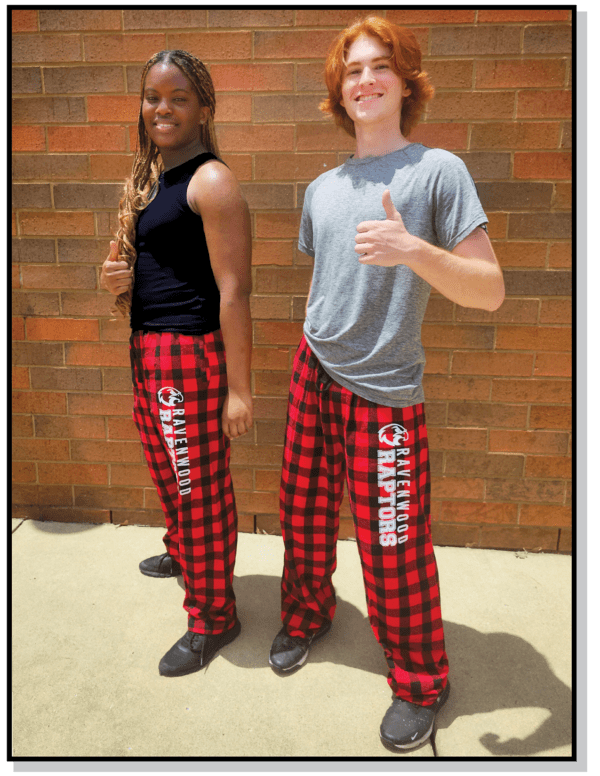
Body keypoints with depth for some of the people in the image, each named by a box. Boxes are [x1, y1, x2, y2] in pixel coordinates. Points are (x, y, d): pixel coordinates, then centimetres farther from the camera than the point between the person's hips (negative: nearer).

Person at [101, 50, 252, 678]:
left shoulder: (211, 181, -13)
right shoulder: (148, 178, 15)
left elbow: (233, 291, -19)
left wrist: (238, 388, -22)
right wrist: (117, 276, 1)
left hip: (191, 351, -9)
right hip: (146, 347, 9)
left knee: (201, 486, 1)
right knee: (166, 471, 24)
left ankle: (212, 618, 20)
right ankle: (182, 553, 50)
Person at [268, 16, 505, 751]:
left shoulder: (438, 171, -6)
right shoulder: (322, 188, 10)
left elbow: (490, 290, -12)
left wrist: (413, 250, -27)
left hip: (384, 392, -5)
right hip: (314, 374, 5)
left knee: (394, 551, 2)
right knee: (304, 517, 15)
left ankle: (420, 682, 27)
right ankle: (306, 615, 43)